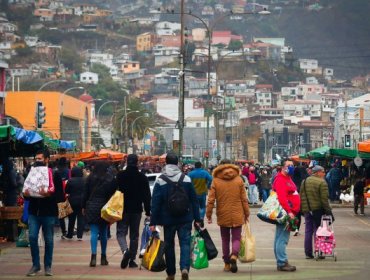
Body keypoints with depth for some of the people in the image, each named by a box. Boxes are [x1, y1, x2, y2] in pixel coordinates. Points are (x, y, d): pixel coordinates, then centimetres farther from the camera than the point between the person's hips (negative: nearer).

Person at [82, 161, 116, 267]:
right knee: (104, 233, 11)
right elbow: (114, 194, -1)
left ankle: (93, 255, -18)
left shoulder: (90, 178, 1)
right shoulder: (111, 179, -1)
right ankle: (103, 257, 15)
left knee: (94, 232, -4)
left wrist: (83, 207, 9)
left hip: (92, 207, 0)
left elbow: (86, 193, 3)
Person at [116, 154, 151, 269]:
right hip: (137, 209, 2)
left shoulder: (120, 175, -6)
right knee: (134, 235, 10)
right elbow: (147, 196, 1)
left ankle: (125, 251, -24)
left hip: (123, 209, -2)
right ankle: (132, 259, 9)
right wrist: (148, 211, 7)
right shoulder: (142, 177, -2)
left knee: (121, 232, 4)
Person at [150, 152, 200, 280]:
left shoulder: (160, 181, -5)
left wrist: (153, 222, -2)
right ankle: (185, 267, -23)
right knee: (185, 243, -1)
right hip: (185, 219, 0)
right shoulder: (186, 179, 0)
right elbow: (194, 200, 3)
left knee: (169, 245, 12)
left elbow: (155, 203, -6)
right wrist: (197, 219, 9)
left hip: (168, 219, 0)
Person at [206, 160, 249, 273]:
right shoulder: (239, 180, -2)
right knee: (236, 238, 6)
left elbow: (211, 200, -4)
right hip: (237, 216, 0)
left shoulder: (215, 181, -4)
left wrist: (209, 215, 5)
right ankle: (234, 256, -22)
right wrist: (246, 213, 10)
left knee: (225, 240, 14)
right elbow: (244, 199, 0)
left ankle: (227, 264, 16)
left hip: (223, 216, 0)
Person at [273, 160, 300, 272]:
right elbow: (282, 198, -22)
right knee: (282, 238, -10)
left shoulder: (287, 179, 21)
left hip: (288, 213, 11)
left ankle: (281, 262, 17)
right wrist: (289, 211, -26)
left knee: (280, 238, 12)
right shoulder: (280, 180, -12)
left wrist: (293, 212, 20)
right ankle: (282, 263, -12)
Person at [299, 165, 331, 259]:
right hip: (318, 209, -5)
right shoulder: (322, 182, -11)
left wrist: (302, 209, 15)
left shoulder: (304, 181, 9)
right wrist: (327, 210, -9)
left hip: (307, 210, 5)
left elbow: (301, 197, 11)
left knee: (308, 231, 9)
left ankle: (308, 253, 10)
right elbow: (324, 198, -15)